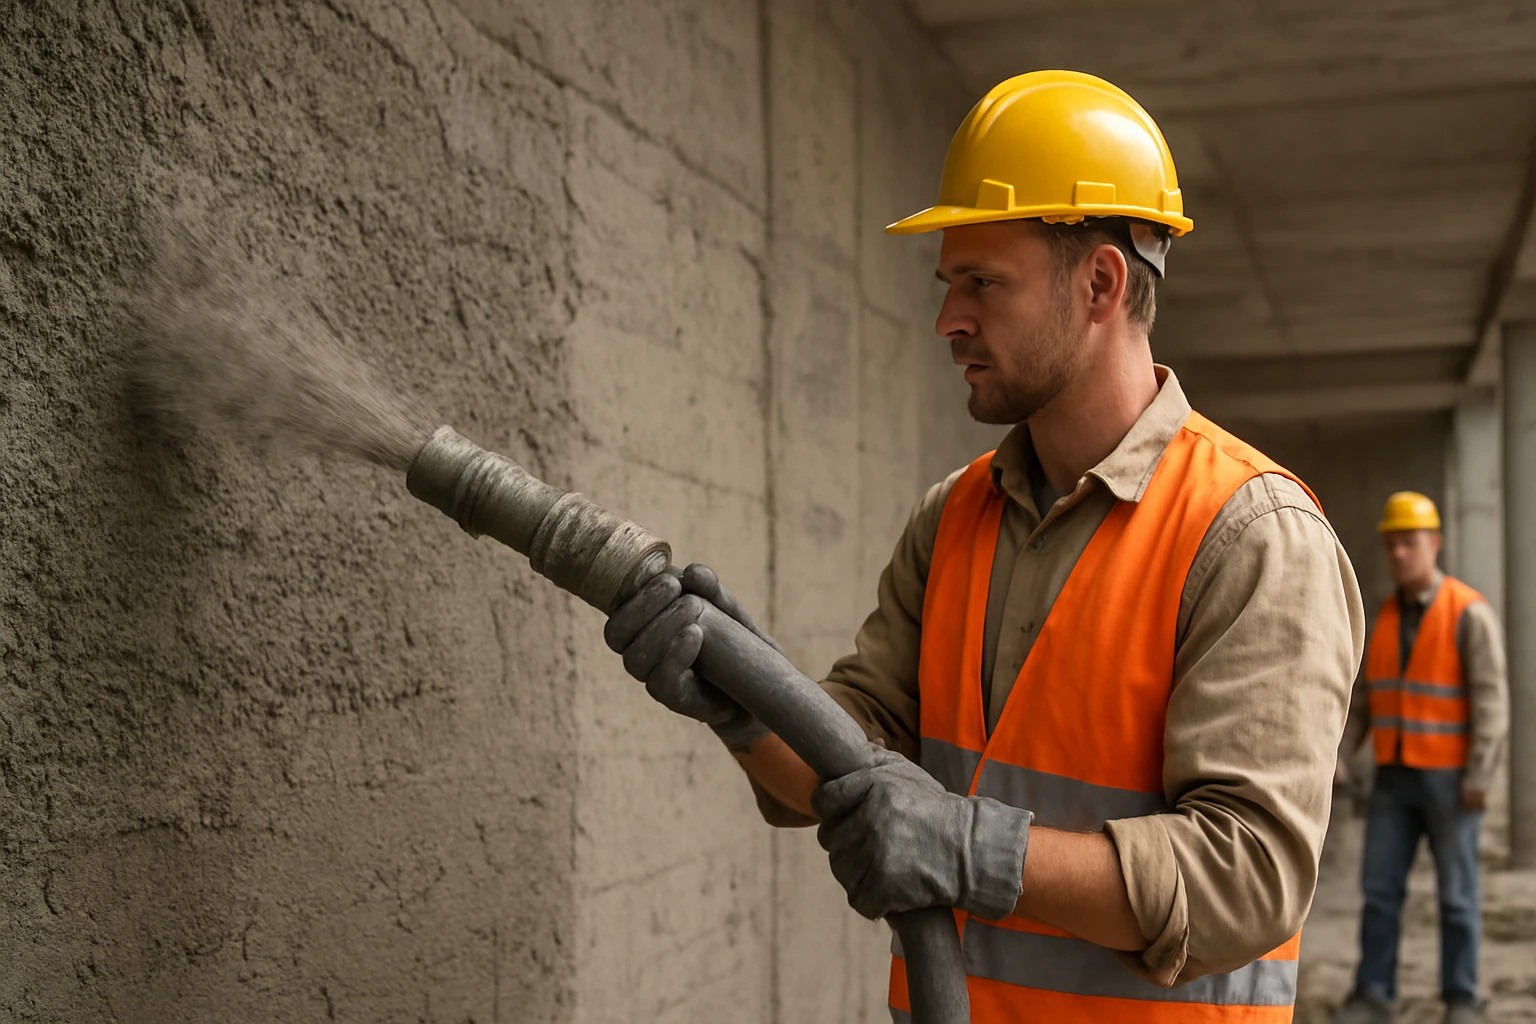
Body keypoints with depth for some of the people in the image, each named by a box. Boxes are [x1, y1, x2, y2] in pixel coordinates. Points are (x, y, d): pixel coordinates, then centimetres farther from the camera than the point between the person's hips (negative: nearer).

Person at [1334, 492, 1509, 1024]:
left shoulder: (1470, 613, -11)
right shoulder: (1387, 617, 10)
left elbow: (1490, 700, -15)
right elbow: (1367, 698, 12)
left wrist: (1480, 776, -22)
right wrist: (1340, 755, -1)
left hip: (1450, 777, -5)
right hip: (1395, 776, 5)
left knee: (1456, 892, 1)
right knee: (1380, 888, 2)